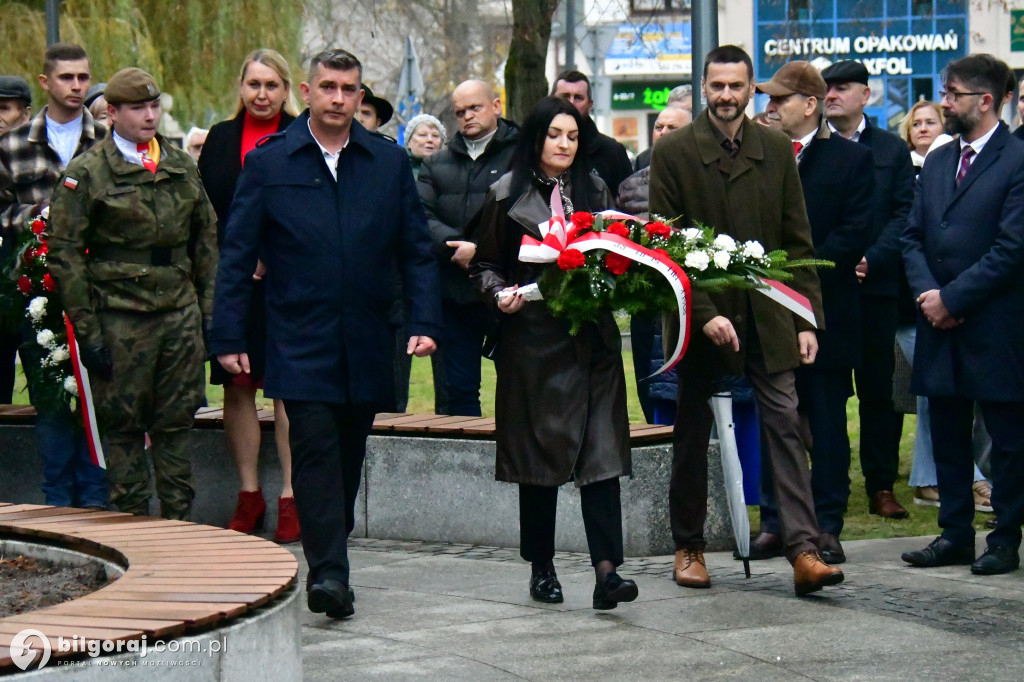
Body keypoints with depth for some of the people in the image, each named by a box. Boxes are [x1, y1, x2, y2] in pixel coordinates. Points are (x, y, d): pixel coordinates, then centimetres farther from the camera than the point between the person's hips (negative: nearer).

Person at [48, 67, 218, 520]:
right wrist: (86, 332, -9)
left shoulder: (182, 167, 11)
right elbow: (65, 254, -5)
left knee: (177, 423, 7)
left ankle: (180, 524, 13)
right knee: (123, 427, 2)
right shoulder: (86, 173, -4)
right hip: (119, 318, -4)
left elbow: (206, 240, 18)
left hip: (181, 314, 4)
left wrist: (208, 310, 11)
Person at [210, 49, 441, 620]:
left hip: (367, 344, 3)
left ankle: (332, 558, 24)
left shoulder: (390, 162, 7)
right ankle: (328, 571, -16)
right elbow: (238, 256, 2)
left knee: (349, 455, 10)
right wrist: (229, 337, -4)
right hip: (301, 342, -3)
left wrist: (425, 322, -3)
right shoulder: (269, 164, 1)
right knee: (315, 449, -12)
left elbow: (417, 251, 9)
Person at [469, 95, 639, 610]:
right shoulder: (507, 196, 5)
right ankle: (542, 568, 16)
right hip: (532, 339, -2)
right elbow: (485, 266, 8)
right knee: (539, 453, 3)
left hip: (592, 340, 2)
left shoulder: (594, 192, 14)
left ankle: (606, 569, -15)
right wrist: (500, 293, -12)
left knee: (601, 451, -9)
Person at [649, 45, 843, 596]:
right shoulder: (673, 153, -3)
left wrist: (807, 318, 1)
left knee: (785, 426, -6)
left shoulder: (776, 151, 6)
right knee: (692, 436, 9)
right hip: (702, 317, -2)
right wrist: (704, 315, -15)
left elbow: (797, 241, 7)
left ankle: (803, 551, -10)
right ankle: (688, 547, 22)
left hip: (768, 318, 2)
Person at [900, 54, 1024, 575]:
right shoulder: (937, 162, 13)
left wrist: (951, 298, -15)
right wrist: (927, 292, -5)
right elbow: (914, 237, 13)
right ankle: (955, 534, 20)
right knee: (947, 436, 12)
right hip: (940, 323, 7)